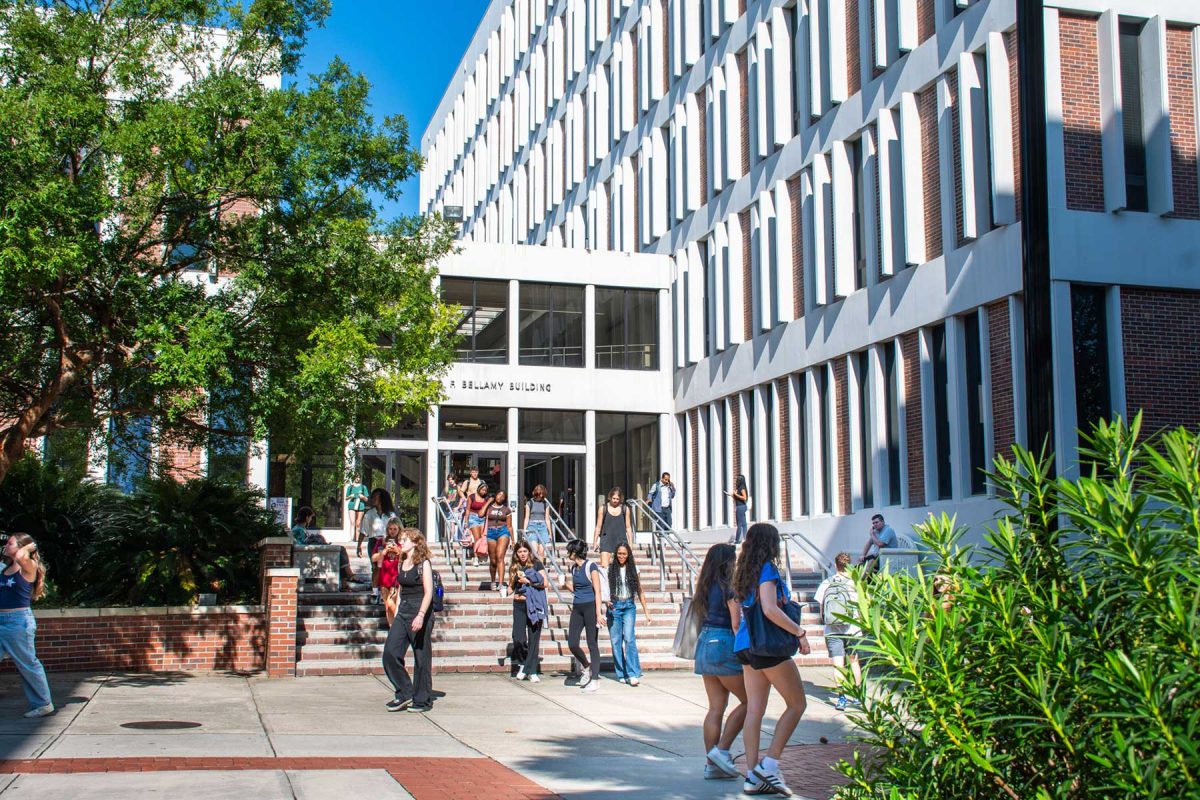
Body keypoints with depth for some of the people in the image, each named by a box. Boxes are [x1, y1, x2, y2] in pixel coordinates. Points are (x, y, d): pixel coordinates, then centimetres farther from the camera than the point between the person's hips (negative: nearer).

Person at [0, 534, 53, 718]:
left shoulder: (28, 567, -9)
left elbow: (19, 557, -29)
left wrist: (29, 546, -13)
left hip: (19, 621, -7)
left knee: (28, 665, 2)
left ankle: (44, 704, 13)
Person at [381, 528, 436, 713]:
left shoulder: (423, 563, -7)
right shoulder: (402, 563, 13)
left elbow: (428, 592, -14)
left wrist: (420, 616, -24)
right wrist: (396, 615, 16)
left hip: (420, 611, -7)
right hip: (403, 612, 7)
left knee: (421, 657, 1)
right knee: (390, 653, -5)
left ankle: (422, 700, 11)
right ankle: (404, 693, 6)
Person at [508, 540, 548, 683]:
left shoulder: (537, 564, 2)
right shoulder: (514, 568, 11)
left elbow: (544, 583, -4)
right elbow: (510, 587, 19)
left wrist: (528, 581, -12)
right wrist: (514, 595, -2)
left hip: (534, 605, -2)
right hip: (519, 606, 2)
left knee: (534, 638, -1)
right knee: (518, 637, -9)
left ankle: (531, 671, 3)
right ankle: (523, 663, 14)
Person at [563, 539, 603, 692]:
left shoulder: (591, 566, -10)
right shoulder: (574, 568, 12)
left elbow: (597, 591, -12)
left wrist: (598, 613, -17)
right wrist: (565, 582, 4)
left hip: (590, 607, -7)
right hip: (577, 607, 7)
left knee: (592, 644, -2)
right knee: (572, 643, -1)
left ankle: (595, 679, 4)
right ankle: (587, 667, 23)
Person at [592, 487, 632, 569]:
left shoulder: (625, 509, 5)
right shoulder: (603, 508, 3)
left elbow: (628, 527, 10)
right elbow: (598, 527, 7)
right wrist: (595, 541, 3)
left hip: (621, 540, 1)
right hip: (606, 540, -1)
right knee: (604, 567, -13)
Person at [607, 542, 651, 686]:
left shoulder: (633, 569, 8)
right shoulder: (611, 570, 5)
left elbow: (640, 591, 12)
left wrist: (647, 612, 10)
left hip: (629, 606, -1)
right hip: (614, 607, 1)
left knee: (629, 638, -16)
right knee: (616, 641, 1)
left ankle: (633, 674, -19)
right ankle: (622, 674, 10)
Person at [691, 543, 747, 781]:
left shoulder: (705, 587, 11)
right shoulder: (729, 588, -12)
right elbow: (736, 624, -14)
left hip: (704, 643, 8)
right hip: (724, 645, -8)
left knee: (716, 707, 9)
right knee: (748, 701, 3)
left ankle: (712, 765, 8)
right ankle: (721, 750, -3)